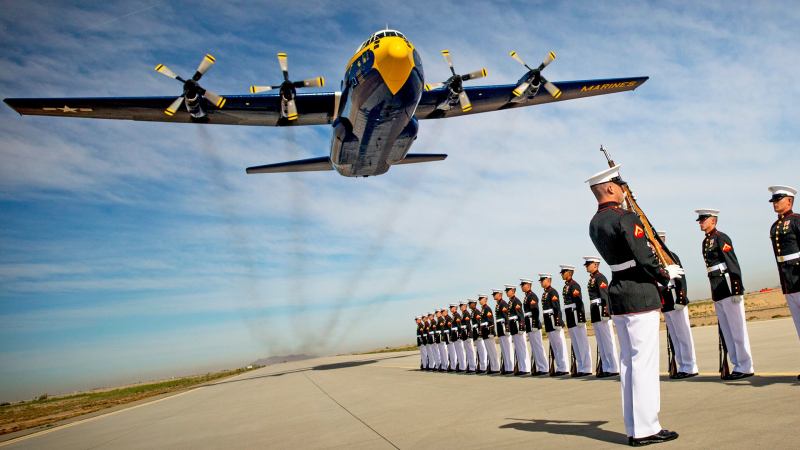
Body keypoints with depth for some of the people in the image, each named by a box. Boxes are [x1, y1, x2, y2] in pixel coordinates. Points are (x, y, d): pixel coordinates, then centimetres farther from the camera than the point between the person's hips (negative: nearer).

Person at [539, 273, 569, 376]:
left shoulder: (553, 292, -11)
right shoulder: (544, 293, 16)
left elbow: (557, 308, -18)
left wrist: (557, 322, -22)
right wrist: (544, 322, 16)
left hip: (555, 324, -9)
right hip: (549, 325, 9)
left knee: (560, 345, -3)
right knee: (554, 347, 11)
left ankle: (563, 369, 1)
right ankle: (559, 368, 17)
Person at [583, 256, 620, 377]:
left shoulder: (600, 278, -10)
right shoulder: (591, 279, 16)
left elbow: (605, 295, -19)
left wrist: (606, 312, -24)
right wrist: (593, 315, 17)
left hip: (602, 313, -9)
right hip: (595, 314, 9)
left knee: (608, 341, -3)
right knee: (601, 343, 12)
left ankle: (613, 368, 3)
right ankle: (606, 368, 18)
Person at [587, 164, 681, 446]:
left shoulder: (595, 223, 11)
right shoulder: (625, 218, -15)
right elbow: (644, 258, -15)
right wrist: (666, 275, 0)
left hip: (617, 295, 8)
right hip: (640, 295, -8)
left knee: (628, 361, 12)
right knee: (644, 362, -3)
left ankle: (633, 428, 19)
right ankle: (646, 430, 3)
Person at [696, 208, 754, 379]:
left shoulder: (721, 237, -9)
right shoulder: (705, 241, 15)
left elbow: (733, 264, -15)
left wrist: (737, 290, -19)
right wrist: (714, 293, 16)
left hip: (728, 287, -9)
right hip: (717, 292, 9)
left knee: (737, 329, -2)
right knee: (726, 331, 11)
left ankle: (745, 367, 6)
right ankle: (738, 365, 19)